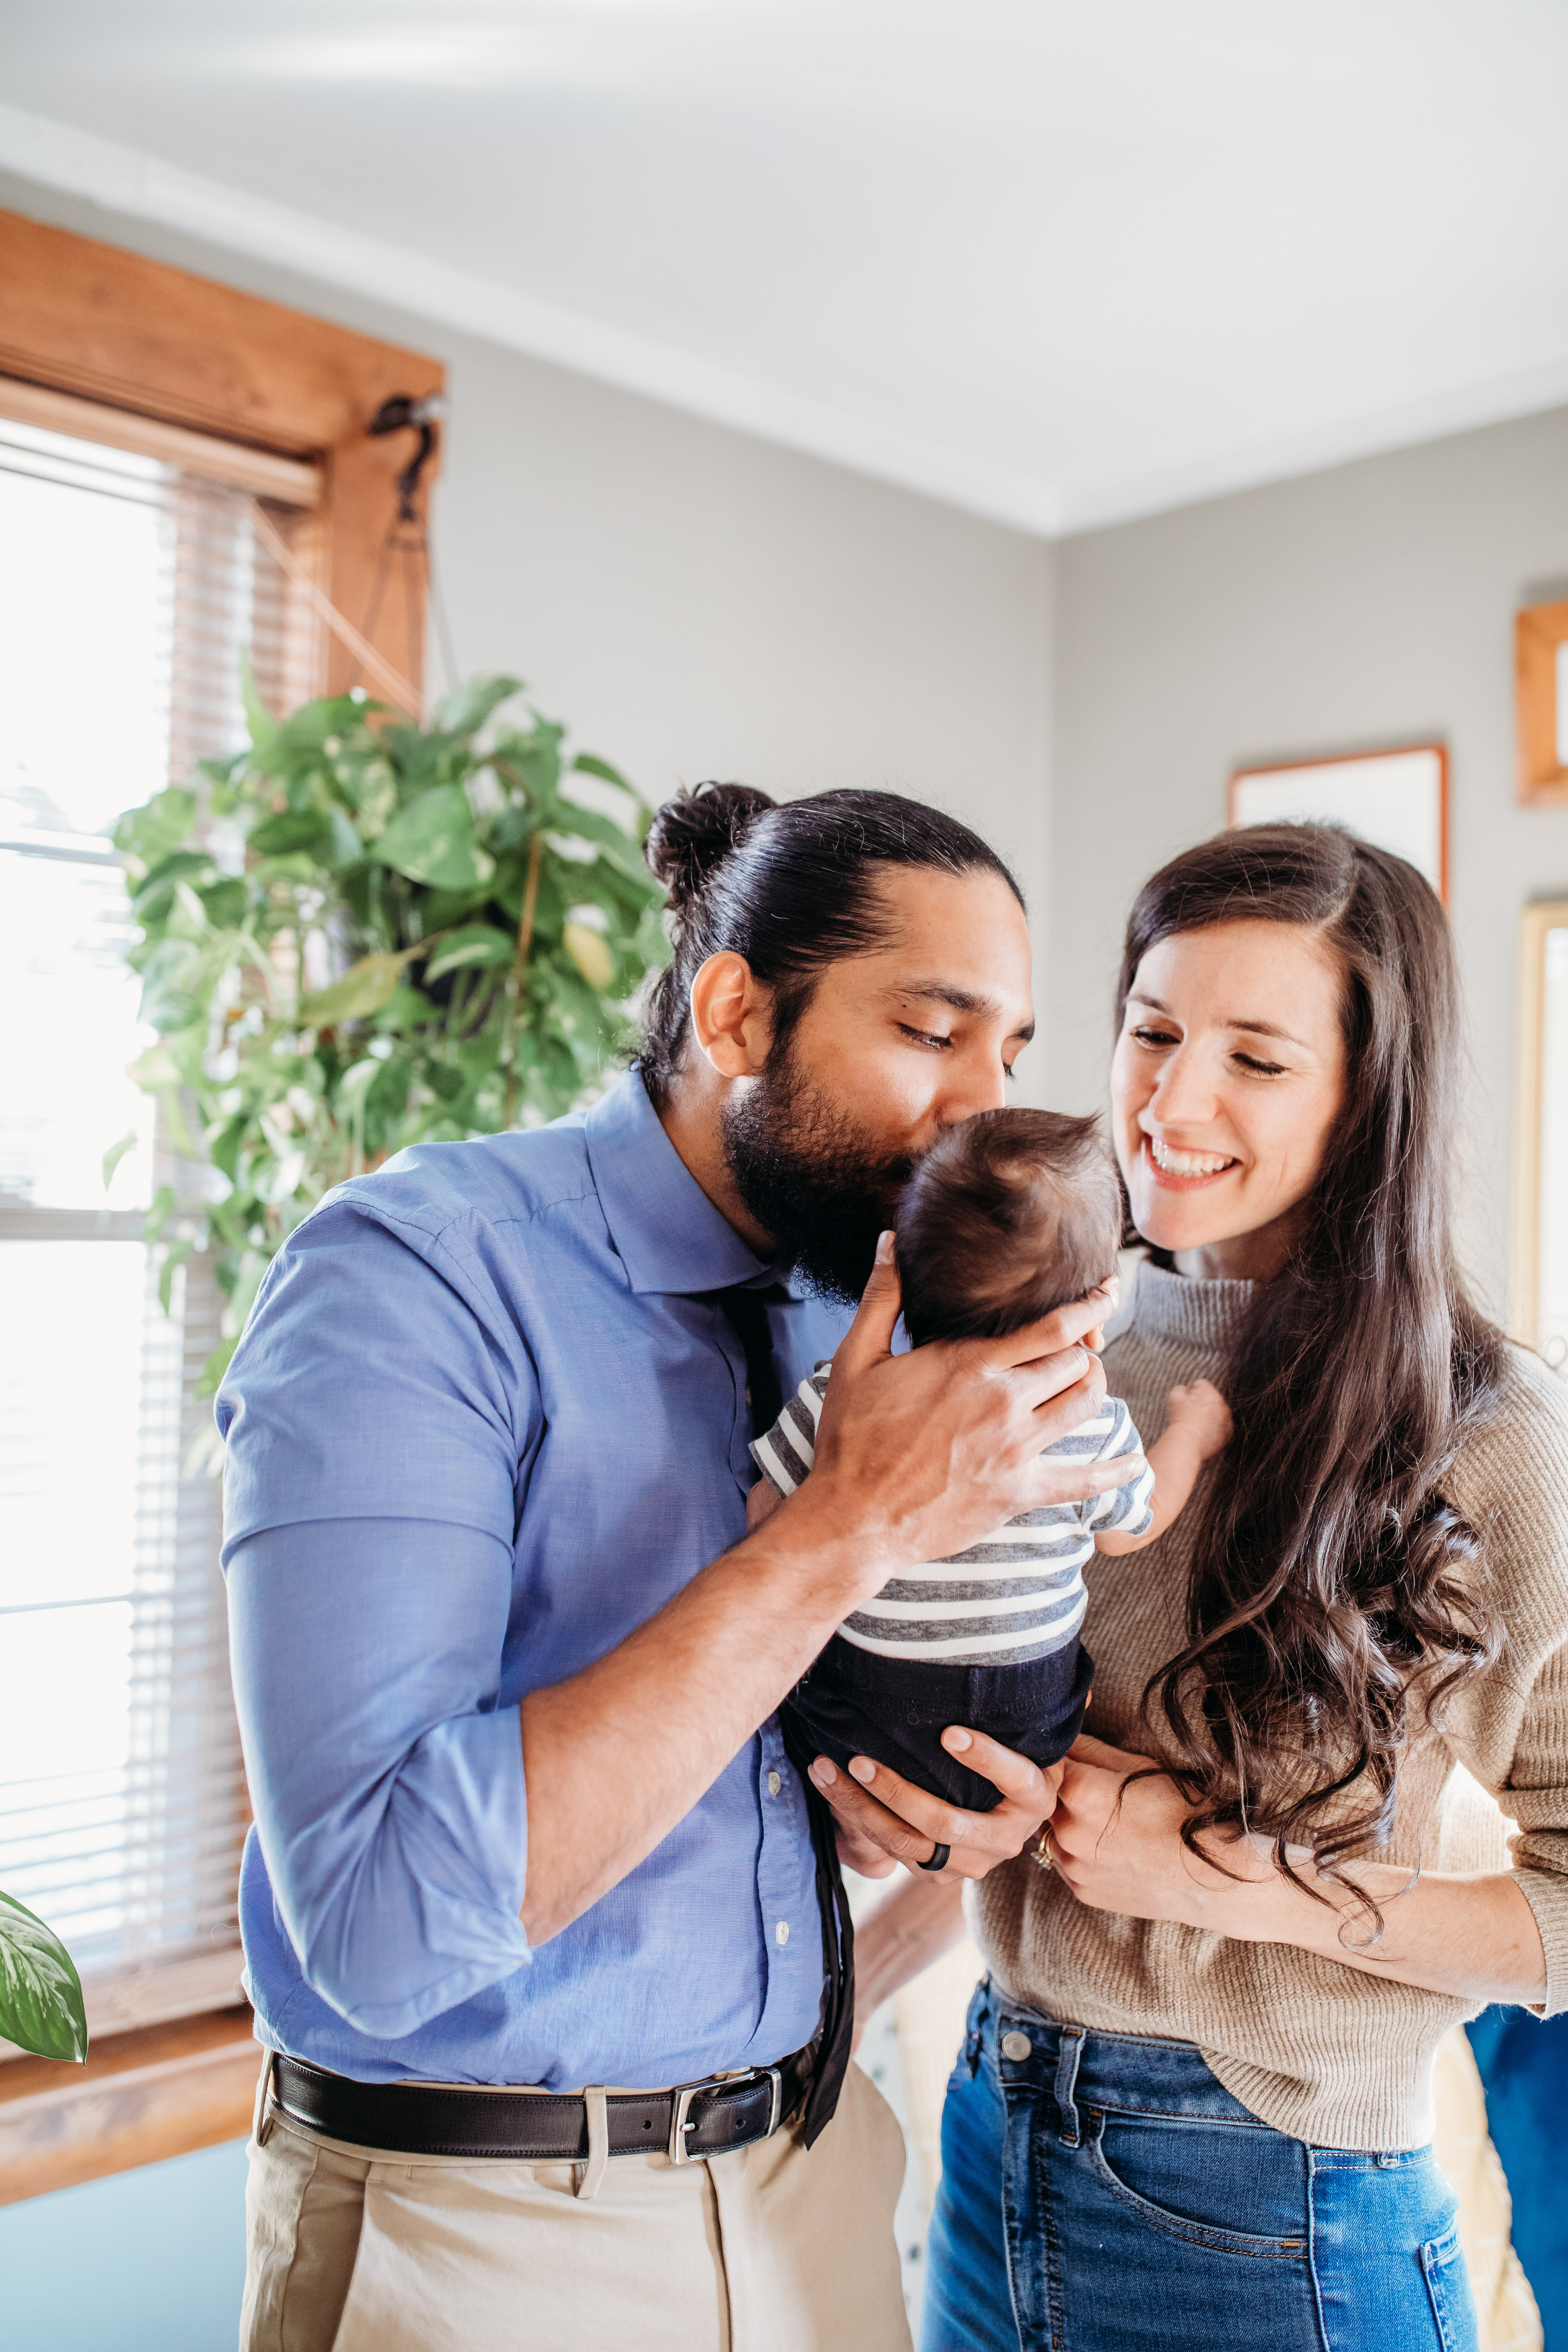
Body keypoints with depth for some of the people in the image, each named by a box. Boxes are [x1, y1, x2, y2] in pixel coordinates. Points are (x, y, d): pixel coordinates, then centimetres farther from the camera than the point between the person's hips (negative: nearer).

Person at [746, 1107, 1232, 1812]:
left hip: (851, 1735, 0)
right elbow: (1131, 1527, 5)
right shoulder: (1097, 1432, -17)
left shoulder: (836, 1398, -17)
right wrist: (1191, 1433, 22)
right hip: (1026, 1740, 1)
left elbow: (766, 1515, 0)